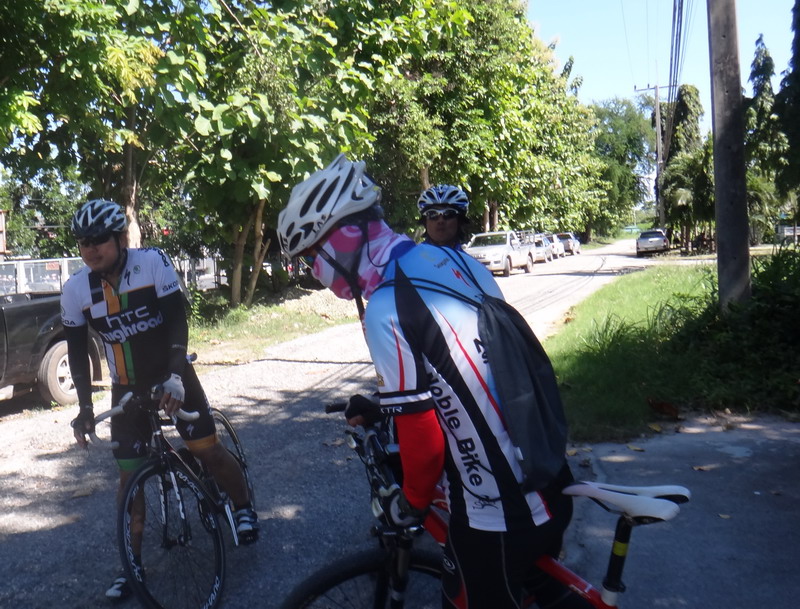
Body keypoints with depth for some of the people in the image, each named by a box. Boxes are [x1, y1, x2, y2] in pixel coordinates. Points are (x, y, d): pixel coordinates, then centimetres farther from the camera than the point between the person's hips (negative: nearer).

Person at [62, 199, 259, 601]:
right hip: (127, 387, 2)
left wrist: (175, 375, -35)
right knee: (129, 477, 2)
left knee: (209, 451, -4)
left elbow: (177, 322, -23)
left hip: (173, 376, -2)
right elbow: (77, 352, -2)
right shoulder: (75, 290, -10)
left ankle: (243, 508, 23)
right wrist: (85, 408, -8)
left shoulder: (153, 262, -18)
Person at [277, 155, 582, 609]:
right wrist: (381, 403, 21)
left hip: (498, 517, -7)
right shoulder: (452, 257, 1)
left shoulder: (386, 312, -23)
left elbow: (423, 438, -18)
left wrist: (411, 502, 1)